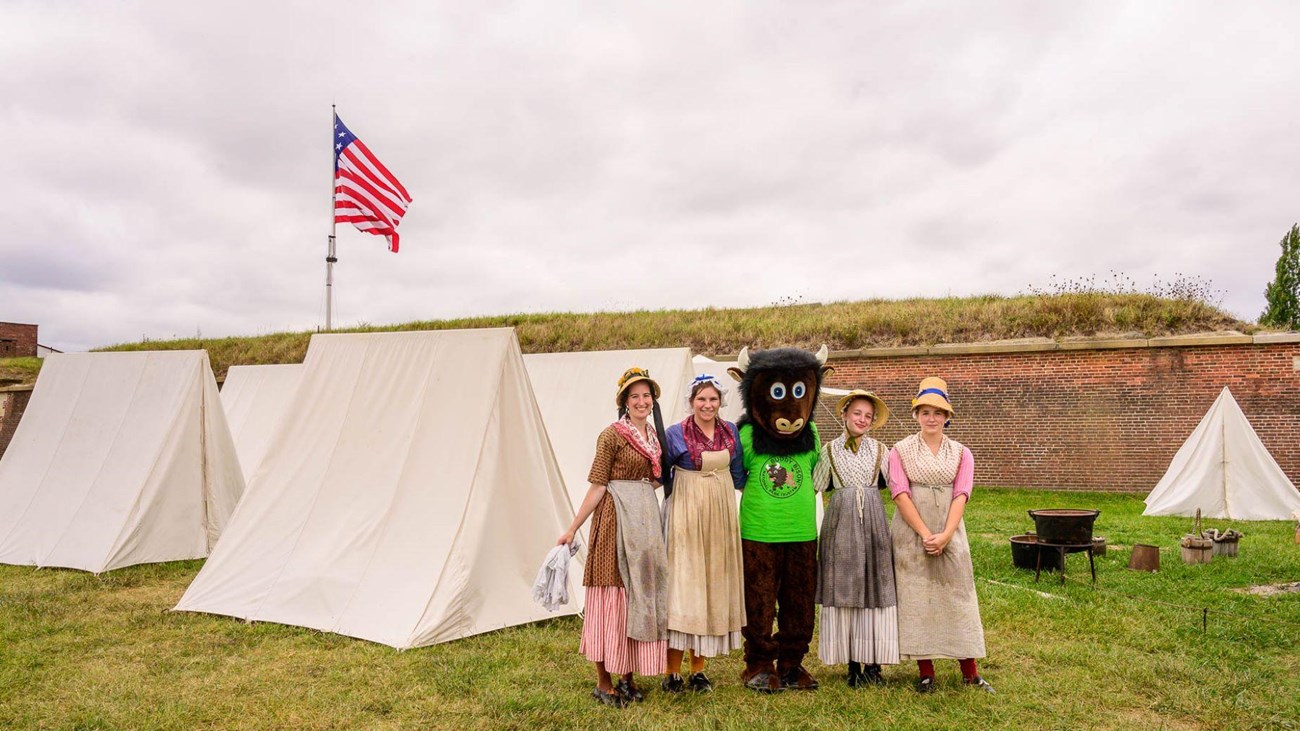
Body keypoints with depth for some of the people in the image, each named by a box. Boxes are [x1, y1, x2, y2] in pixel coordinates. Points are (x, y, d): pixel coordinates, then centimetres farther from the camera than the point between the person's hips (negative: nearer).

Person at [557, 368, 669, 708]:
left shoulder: (655, 437, 12)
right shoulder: (612, 435, -8)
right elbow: (597, 486, -9)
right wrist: (572, 529, -11)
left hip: (647, 519, 7)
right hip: (615, 519, -7)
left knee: (640, 593, 10)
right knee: (612, 593, -2)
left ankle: (628, 677, 23)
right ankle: (603, 682, 10)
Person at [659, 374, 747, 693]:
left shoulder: (731, 431, 6)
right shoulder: (675, 434, -5)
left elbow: (738, 475, 13)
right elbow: (662, 474, 4)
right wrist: (676, 500, -1)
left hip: (720, 515, 4)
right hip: (686, 515, -4)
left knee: (713, 584, 7)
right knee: (682, 584, -3)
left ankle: (699, 669, 18)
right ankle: (673, 672, 6)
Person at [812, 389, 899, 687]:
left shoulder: (879, 450, 9)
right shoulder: (830, 449, 6)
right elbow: (816, 486, 7)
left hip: (873, 523, 1)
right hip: (841, 523, -1)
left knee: (874, 587, 0)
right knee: (843, 589, 1)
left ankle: (873, 663, 8)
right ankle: (853, 664, 10)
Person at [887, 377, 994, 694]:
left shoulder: (961, 454, 7)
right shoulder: (901, 451, 2)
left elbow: (961, 496, -3)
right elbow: (900, 494, -7)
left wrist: (945, 535, -15)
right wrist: (925, 534, -15)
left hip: (950, 534, 1)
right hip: (911, 534, -1)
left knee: (957, 598, 3)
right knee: (916, 599, 2)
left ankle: (970, 673, 12)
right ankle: (926, 673, 11)